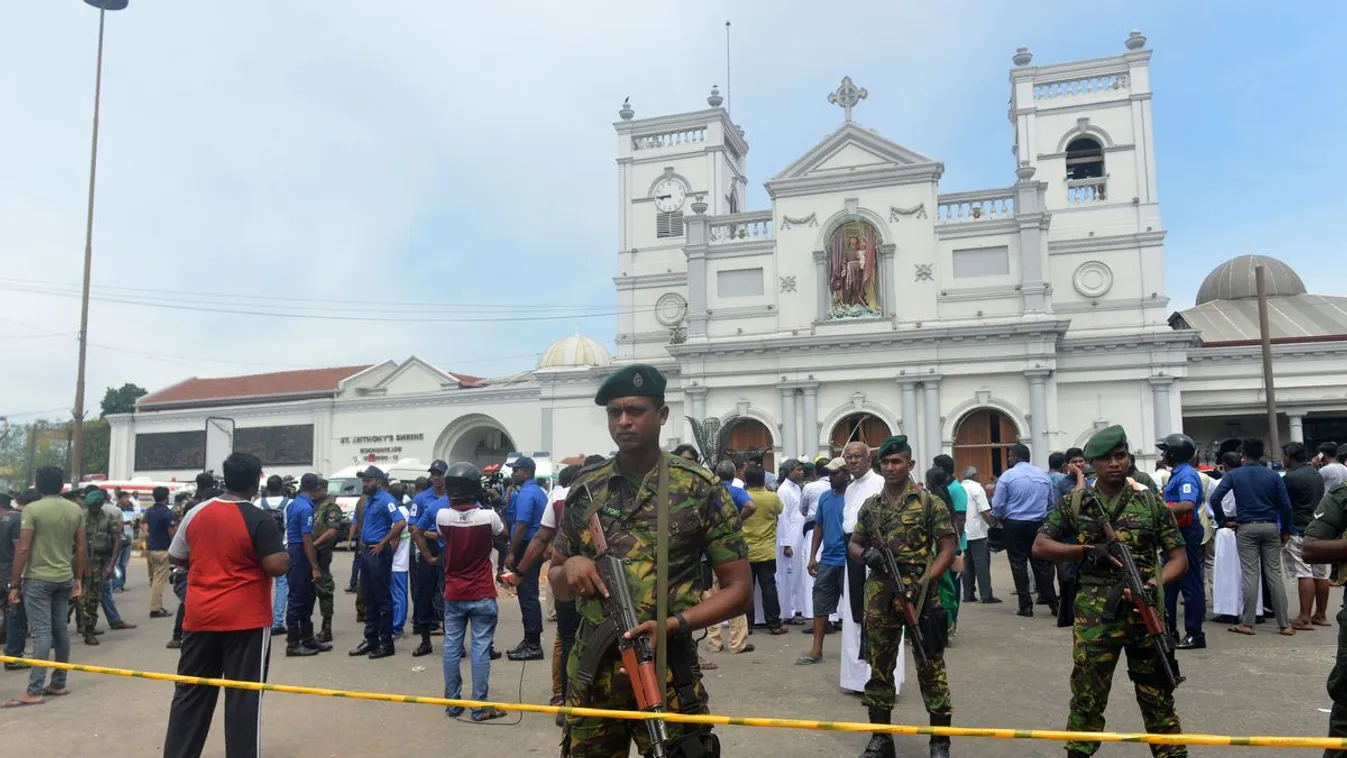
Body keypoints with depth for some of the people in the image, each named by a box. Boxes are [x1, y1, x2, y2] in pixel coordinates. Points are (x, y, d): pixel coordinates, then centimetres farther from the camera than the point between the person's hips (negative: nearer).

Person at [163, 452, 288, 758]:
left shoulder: (196, 513, 4)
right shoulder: (260, 520, -13)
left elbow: (175, 558, 13)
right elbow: (277, 567, -18)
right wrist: (286, 557, 3)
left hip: (200, 617, 5)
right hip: (246, 619, -5)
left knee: (191, 693, 15)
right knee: (244, 697, 3)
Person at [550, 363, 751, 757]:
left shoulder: (701, 490, -5)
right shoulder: (585, 489, 5)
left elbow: (738, 588, -4)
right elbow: (557, 584, 13)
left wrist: (674, 624, -18)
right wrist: (569, 567, -10)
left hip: (667, 670, -3)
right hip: (590, 671, 3)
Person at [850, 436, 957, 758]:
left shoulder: (930, 502, -3)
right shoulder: (870, 505, 10)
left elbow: (947, 549, -4)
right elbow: (853, 544, 17)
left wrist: (923, 583, -15)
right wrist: (865, 554, -7)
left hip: (921, 595, -4)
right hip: (879, 597, 4)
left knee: (930, 667, 2)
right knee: (879, 667, 10)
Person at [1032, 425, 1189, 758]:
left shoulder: (1151, 502, 3)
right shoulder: (1075, 502, 2)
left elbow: (1179, 557, 4)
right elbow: (1040, 545, 0)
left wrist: (1157, 582, -16)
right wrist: (1086, 551, -14)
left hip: (1145, 611, 1)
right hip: (1095, 615, -1)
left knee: (1158, 697, 11)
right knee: (1087, 698, 6)